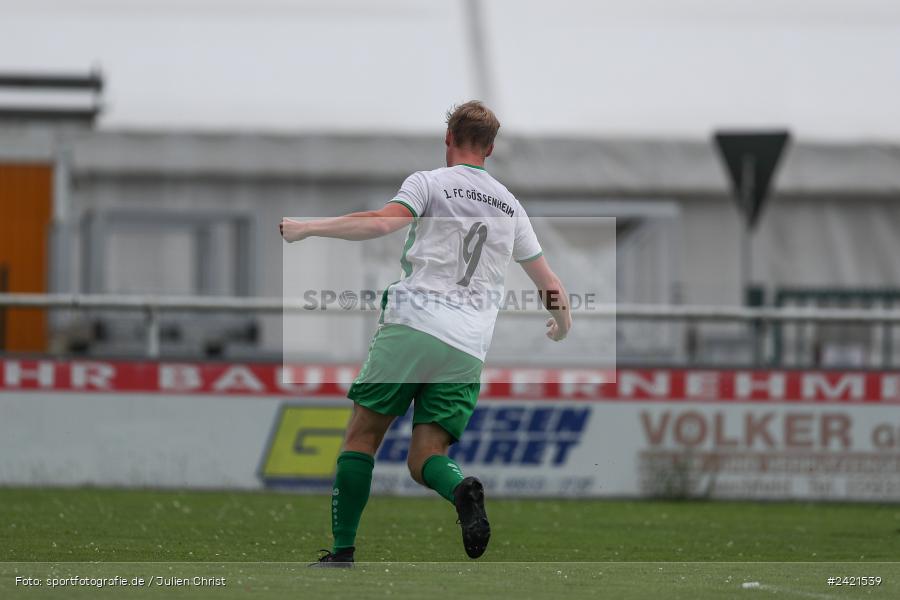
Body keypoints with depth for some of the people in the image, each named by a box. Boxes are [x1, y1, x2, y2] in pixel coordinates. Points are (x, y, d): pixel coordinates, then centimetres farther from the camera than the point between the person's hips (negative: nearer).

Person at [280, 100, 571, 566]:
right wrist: (562, 324, 47)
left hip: (411, 324, -4)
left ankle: (342, 552, -1)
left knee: (362, 435, 6)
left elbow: (383, 222, -13)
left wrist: (308, 228, -8)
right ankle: (461, 490, -31)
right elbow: (549, 284, 26)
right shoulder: (510, 207, 21)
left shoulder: (429, 182, 6)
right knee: (425, 460, 4)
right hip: (468, 350, 4)